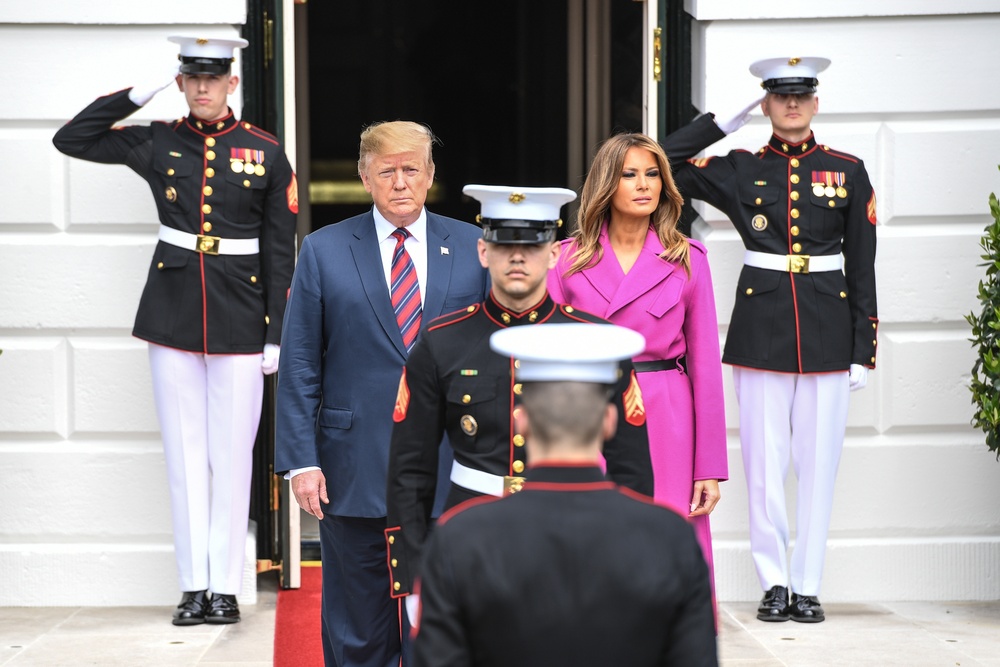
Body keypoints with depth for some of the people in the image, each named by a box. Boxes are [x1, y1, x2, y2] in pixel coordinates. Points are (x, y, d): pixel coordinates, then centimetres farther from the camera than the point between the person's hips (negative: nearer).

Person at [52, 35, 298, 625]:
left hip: (240, 323, -1)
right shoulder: (157, 143, 5)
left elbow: (281, 250, 2)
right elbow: (71, 139, 4)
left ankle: (226, 587, 9)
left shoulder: (267, 152, 1)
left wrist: (276, 334, -3)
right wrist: (139, 94, -1)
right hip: (172, 316, 2)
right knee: (185, 453, 5)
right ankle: (194, 586, 12)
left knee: (232, 454, 1)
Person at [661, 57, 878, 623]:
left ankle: (808, 585, 12)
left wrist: (863, 351, 1)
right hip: (762, 330, 0)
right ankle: (774, 583, 13)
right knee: (765, 463, 3)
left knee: (819, 461, 3)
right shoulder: (740, 170, 6)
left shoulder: (847, 172, 6)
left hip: (828, 334, 0)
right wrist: (723, 122, 0)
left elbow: (862, 267, 6)